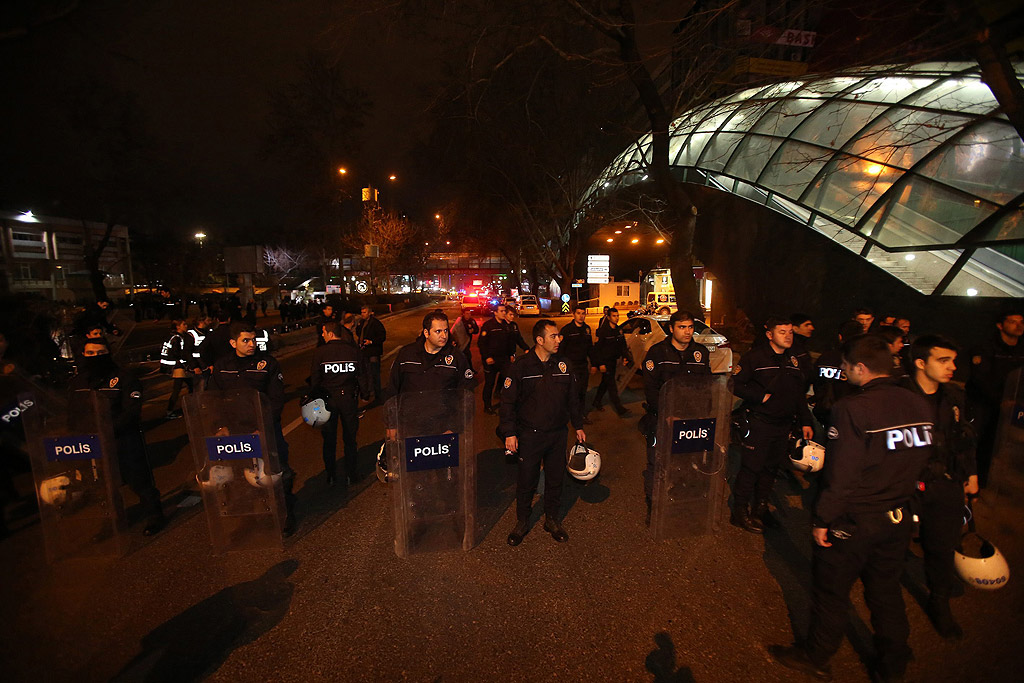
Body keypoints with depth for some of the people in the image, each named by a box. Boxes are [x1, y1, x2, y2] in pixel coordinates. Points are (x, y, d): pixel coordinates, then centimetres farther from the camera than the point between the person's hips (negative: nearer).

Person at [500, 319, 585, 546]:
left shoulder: (563, 364, 1)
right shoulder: (521, 366, -11)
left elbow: (573, 398, 12)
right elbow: (508, 401, -9)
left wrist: (578, 426, 14)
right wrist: (509, 433, -11)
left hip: (558, 434, 4)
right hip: (529, 434, -3)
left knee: (555, 478, 15)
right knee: (526, 480, 9)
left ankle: (552, 519, 37)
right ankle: (522, 522, 31)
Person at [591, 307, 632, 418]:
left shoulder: (619, 330, 6)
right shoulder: (603, 331, -16)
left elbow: (623, 345, 15)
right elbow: (596, 349, -16)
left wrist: (625, 357, 0)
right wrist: (600, 364, -19)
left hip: (613, 361, 8)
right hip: (605, 362, -8)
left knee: (605, 382, 19)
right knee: (612, 386, -7)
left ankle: (596, 403, 36)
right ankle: (620, 410, -5)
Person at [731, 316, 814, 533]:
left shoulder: (792, 360, 13)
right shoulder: (756, 356, -8)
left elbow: (799, 394, 18)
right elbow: (737, 385, -11)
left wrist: (805, 422, 14)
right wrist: (761, 396, -16)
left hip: (784, 425, 7)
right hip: (759, 423, -6)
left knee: (771, 469, 14)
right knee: (751, 468, -2)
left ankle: (760, 509, 29)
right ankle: (740, 512, 11)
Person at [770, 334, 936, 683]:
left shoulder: (853, 409, -24)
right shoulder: (920, 405, -2)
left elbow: (842, 476, -23)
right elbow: (922, 461, 9)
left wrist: (823, 520, -13)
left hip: (854, 522, -6)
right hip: (899, 519, 7)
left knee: (831, 591, 12)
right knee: (886, 592, 23)